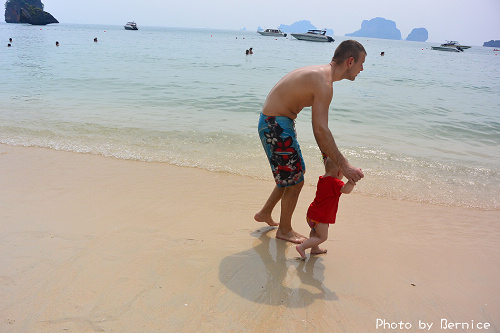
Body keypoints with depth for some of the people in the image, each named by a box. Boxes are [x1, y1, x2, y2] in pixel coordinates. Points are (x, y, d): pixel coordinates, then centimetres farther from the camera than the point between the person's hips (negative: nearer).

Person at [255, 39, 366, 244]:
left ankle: (265, 214, 38)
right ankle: (284, 230, 22)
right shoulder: (324, 83, -22)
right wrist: (344, 165, -29)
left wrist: (327, 156, 9)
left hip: (280, 122, 10)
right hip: (275, 125, -10)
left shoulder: (321, 74, 10)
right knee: (295, 181, 2)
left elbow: (318, 125, 11)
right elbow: (321, 130, -30)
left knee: (292, 175, 21)